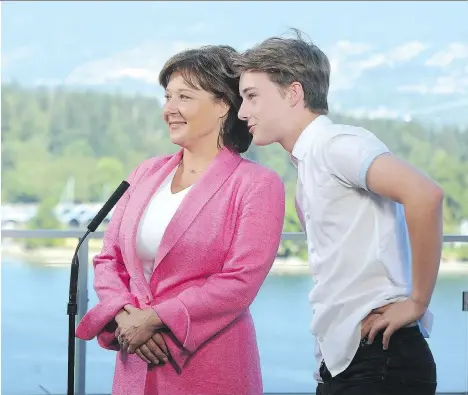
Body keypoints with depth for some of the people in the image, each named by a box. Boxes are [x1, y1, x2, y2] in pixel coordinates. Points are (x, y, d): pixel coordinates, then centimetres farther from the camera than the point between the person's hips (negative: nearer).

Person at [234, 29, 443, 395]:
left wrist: (417, 301, -20)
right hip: (341, 360, 9)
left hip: (380, 362, -9)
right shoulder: (309, 161, 16)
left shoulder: (336, 142, -11)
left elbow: (424, 193, -26)